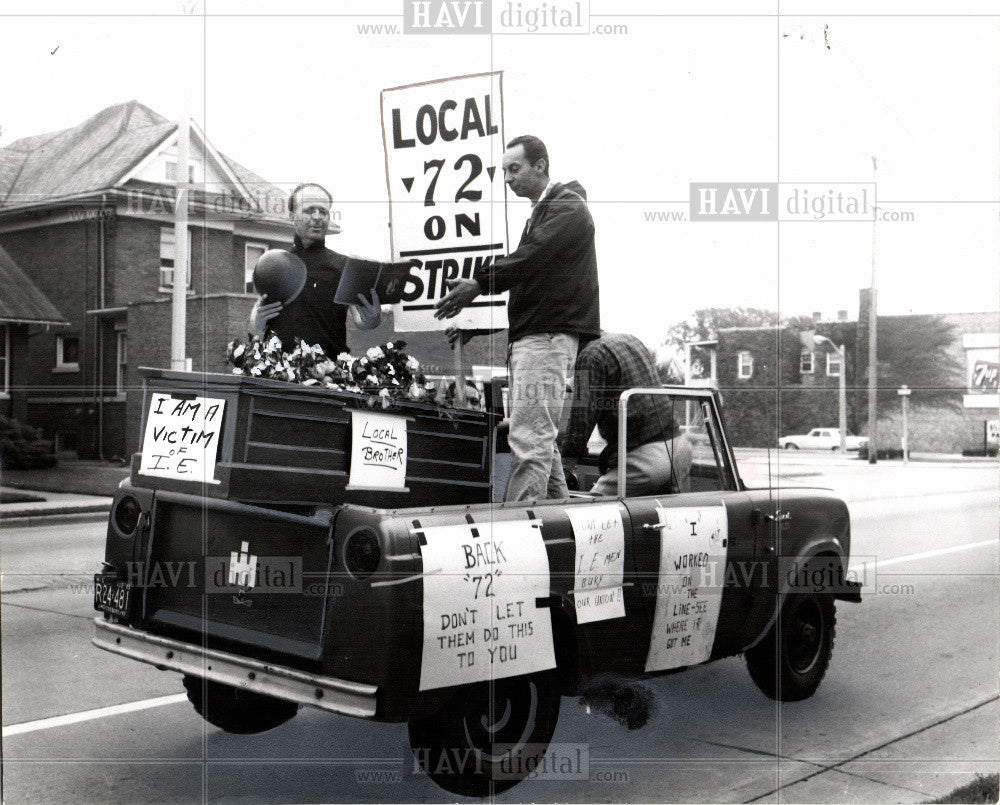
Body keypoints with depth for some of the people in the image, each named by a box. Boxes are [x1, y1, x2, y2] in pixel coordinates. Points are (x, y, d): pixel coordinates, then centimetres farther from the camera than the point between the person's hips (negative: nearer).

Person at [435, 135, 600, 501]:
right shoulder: (538, 213, 25)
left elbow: (532, 258, -19)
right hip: (527, 335, 10)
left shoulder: (568, 206, -4)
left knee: (529, 439, -15)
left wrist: (480, 284, -20)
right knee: (541, 441, 10)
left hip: (549, 336, -10)